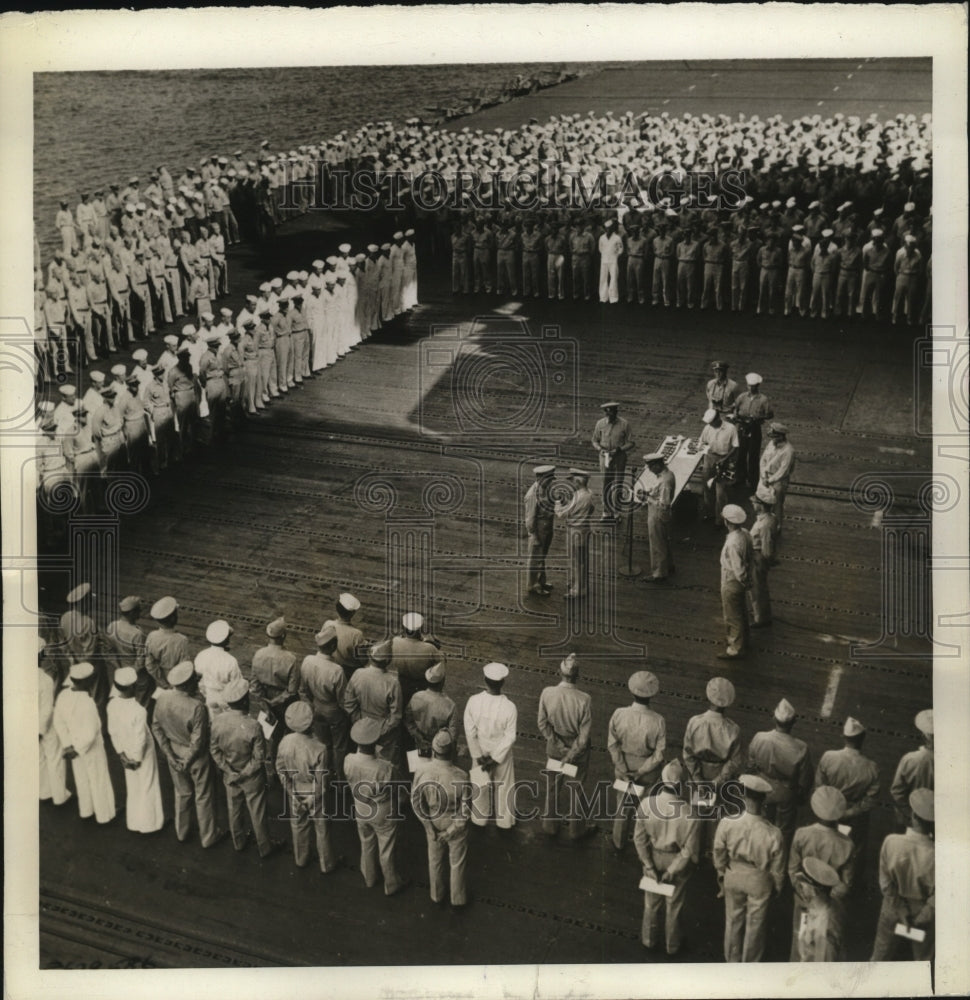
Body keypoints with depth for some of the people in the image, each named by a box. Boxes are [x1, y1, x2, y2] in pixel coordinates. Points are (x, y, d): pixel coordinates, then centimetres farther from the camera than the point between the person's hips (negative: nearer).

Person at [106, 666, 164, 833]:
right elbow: (140, 739, -26)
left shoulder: (112, 704, -17)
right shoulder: (139, 711, -36)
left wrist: (121, 752, 6)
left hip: (126, 752, 6)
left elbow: (112, 731, -5)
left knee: (132, 788, 25)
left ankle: (134, 822, 42)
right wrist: (137, 759, -9)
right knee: (147, 788, 17)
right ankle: (148, 823, 35)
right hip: (142, 754, -5)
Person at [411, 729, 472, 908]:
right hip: (456, 826, -2)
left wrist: (430, 828, -5)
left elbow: (417, 804, -16)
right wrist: (451, 831, -11)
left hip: (433, 825, 2)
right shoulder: (461, 777, -33)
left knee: (435, 860, 27)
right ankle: (458, 899, 43)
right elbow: (465, 811, -24)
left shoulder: (422, 772, -27)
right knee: (457, 863, 22)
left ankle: (437, 895, 49)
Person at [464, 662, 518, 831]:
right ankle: (504, 821, 39)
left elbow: (470, 732, -16)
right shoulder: (509, 707, -28)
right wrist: (496, 759, -13)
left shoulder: (473, 701, -23)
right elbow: (510, 737, -21)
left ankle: (479, 819, 43)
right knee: (503, 787, 21)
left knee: (481, 785, 24)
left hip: (480, 752, 2)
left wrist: (478, 755, -7)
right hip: (503, 754, -2)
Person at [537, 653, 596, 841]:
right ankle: (576, 829, 39)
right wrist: (569, 757, -11)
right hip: (577, 750, -2)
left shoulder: (547, 694, -23)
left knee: (552, 788, 24)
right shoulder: (584, 700, -29)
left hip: (554, 748, 2)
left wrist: (558, 745, -5)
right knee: (574, 790, 19)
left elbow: (542, 724, -12)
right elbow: (584, 736, -22)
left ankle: (550, 824, 43)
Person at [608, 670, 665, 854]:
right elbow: (659, 754, -22)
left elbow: (612, 745, -17)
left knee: (623, 804, 24)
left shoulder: (618, 714, -24)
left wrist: (624, 772, -11)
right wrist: (641, 773, -12)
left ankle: (618, 844, 42)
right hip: (649, 770, -1)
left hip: (624, 766, 1)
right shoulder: (658, 721, -29)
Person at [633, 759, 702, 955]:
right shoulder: (689, 813, -32)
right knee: (674, 903, 23)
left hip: (654, 857, 2)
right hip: (677, 860, -2)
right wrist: (672, 870, -10)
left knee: (652, 900, 26)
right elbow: (689, 849, -23)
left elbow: (639, 838, -14)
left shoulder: (646, 805, -25)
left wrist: (648, 865, -5)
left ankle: (649, 939, 48)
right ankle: (672, 944, 45)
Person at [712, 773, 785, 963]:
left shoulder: (727, 823, -29)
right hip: (759, 882, -2)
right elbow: (777, 867, -15)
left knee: (733, 919, 26)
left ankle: (732, 959, 48)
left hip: (733, 876, 2)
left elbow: (719, 853, -10)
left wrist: (721, 874, 10)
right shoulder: (772, 834, -33)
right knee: (755, 923, 24)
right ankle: (750, 962, 45)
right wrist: (778, 886, 6)